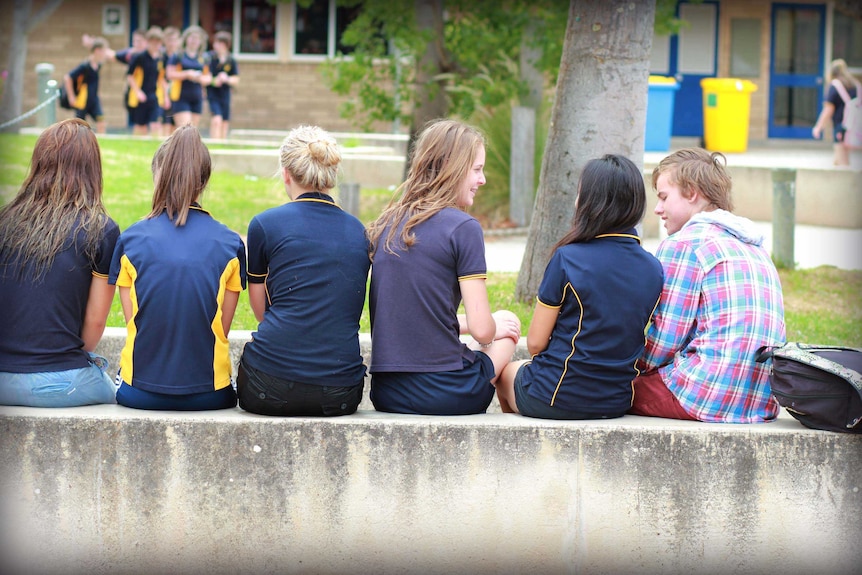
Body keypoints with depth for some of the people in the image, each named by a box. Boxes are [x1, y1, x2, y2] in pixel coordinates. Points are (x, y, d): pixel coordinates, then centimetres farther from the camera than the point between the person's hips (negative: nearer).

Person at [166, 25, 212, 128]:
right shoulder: (178, 56, -1)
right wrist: (187, 74, -16)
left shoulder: (204, 58, 12)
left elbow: (208, 77, 16)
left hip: (197, 98, 5)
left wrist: (200, 78, -6)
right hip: (180, 97, -5)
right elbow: (170, 74, -6)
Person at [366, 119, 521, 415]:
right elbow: (481, 329, -12)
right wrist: (495, 328, 10)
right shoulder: (463, 227, -10)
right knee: (508, 322, 24)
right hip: (445, 395, -6)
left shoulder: (386, 224, 10)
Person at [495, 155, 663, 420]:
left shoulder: (567, 259, -18)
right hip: (616, 403, 5)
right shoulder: (653, 269, -4)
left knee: (506, 371, 29)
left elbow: (535, 342, -11)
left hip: (555, 401, -5)